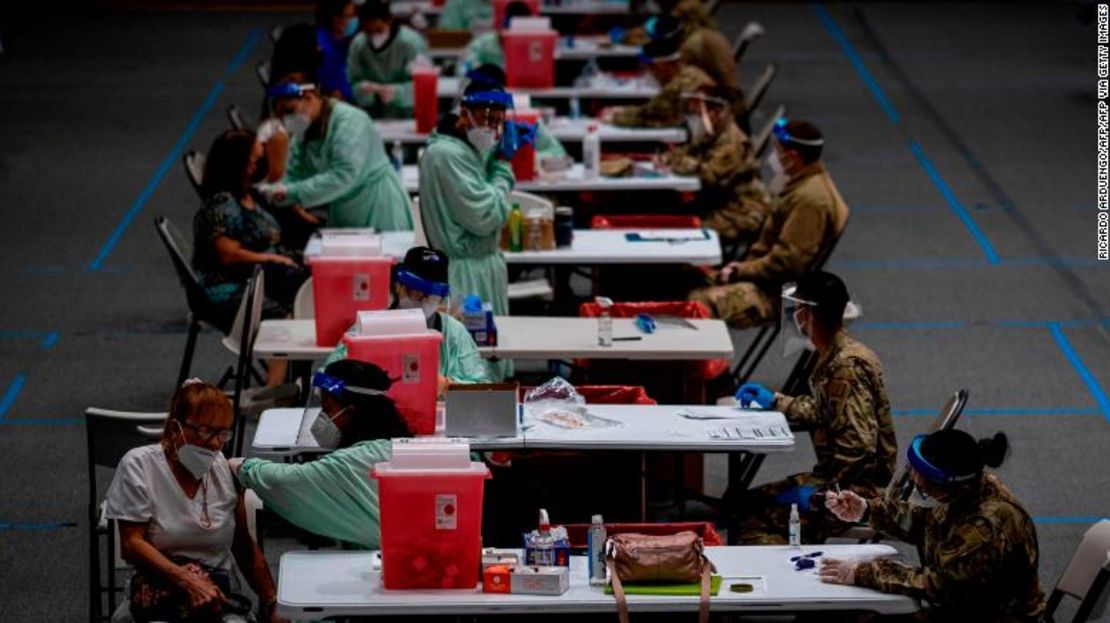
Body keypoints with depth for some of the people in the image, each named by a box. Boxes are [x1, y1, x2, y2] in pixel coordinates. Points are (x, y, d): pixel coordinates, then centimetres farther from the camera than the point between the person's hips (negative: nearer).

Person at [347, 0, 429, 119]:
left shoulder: (411, 42, -16)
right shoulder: (358, 44, -6)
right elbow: (353, 83, -1)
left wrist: (396, 92, -35)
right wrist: (365, 88, -25)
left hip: (409, 113, -3)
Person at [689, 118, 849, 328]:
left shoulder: (810, 199, -21)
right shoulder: (802, 185, 13)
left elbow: (787, 261, -25)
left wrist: (740, 271, -15)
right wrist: (742, 266, 7)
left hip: (777, 294, -11)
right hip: (770, 280, 11)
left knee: (700, 303, -27)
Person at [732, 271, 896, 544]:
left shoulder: (846, 366, -21)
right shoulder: (832, 356, 9)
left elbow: (859, 445, -26)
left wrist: (818, 493, -21)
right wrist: (775, 401, 25)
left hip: (861, 488, -10)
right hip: (840, 478, 10)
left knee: (754, 520, -18)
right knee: (751, 501, 10)